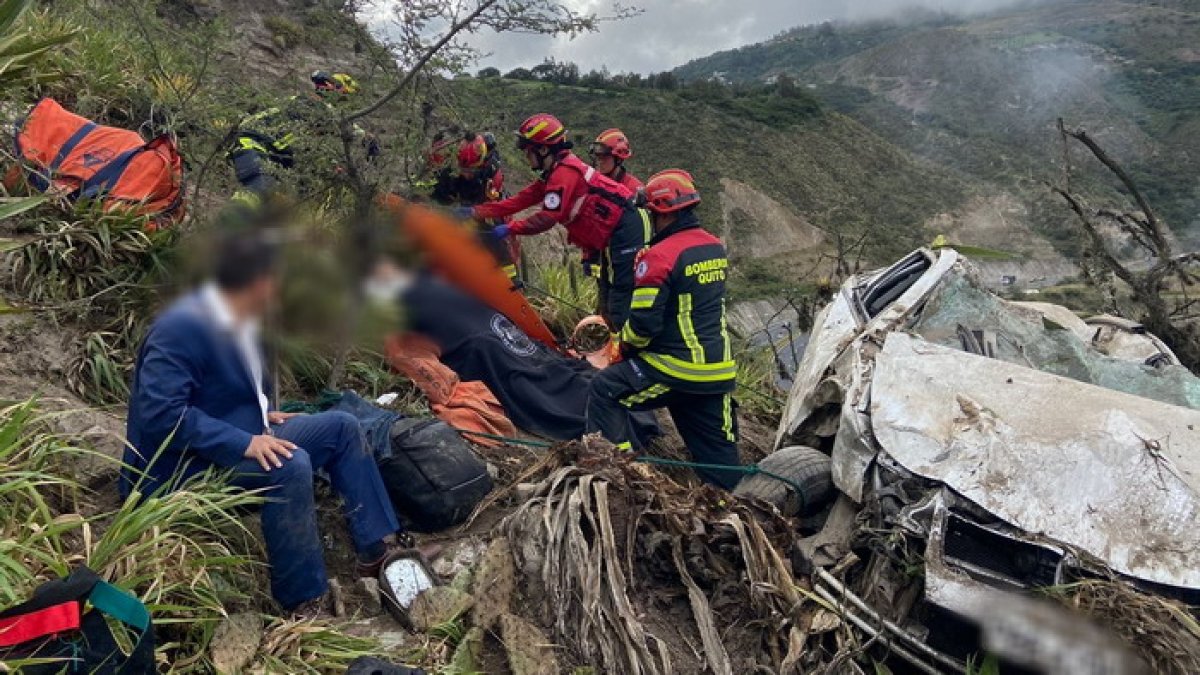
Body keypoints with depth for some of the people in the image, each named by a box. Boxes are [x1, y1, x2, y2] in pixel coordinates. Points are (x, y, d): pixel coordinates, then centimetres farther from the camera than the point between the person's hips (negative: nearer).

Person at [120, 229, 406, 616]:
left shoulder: (238, 321, 5)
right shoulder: (182, 327, -23)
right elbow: (160, 413, -30)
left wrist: (263, 416, 6)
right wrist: (245, 442, -31)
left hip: (237, 439, 10)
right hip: (185, 467, -9)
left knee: (340, 428, 1)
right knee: (289, 465, -33)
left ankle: (377, 546, 2)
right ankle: (303, 600, -20)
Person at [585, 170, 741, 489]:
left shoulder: (660, 256, -17)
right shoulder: (717, 248, 7)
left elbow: (644, 322, -16)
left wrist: (626, 344, 4)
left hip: (675, 368, -7)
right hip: (719, 372, 7)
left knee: (605, 390, 9)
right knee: (718, 451, 14)